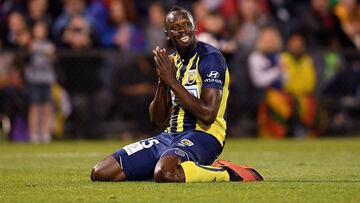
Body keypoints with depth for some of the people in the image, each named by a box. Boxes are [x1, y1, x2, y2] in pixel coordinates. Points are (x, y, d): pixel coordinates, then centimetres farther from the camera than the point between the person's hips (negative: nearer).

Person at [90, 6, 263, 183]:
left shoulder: (210, 57, -8)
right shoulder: (171, 62, 16)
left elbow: (208, 115, -20)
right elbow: (157, 120, 14)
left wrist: (173, 82, -15)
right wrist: (162, 82, -2)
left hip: (201, 136, -9)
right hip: (170, 135, 9)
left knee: (165, 173, -42)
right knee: (100, 173, -1)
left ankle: (228, 172, -14)